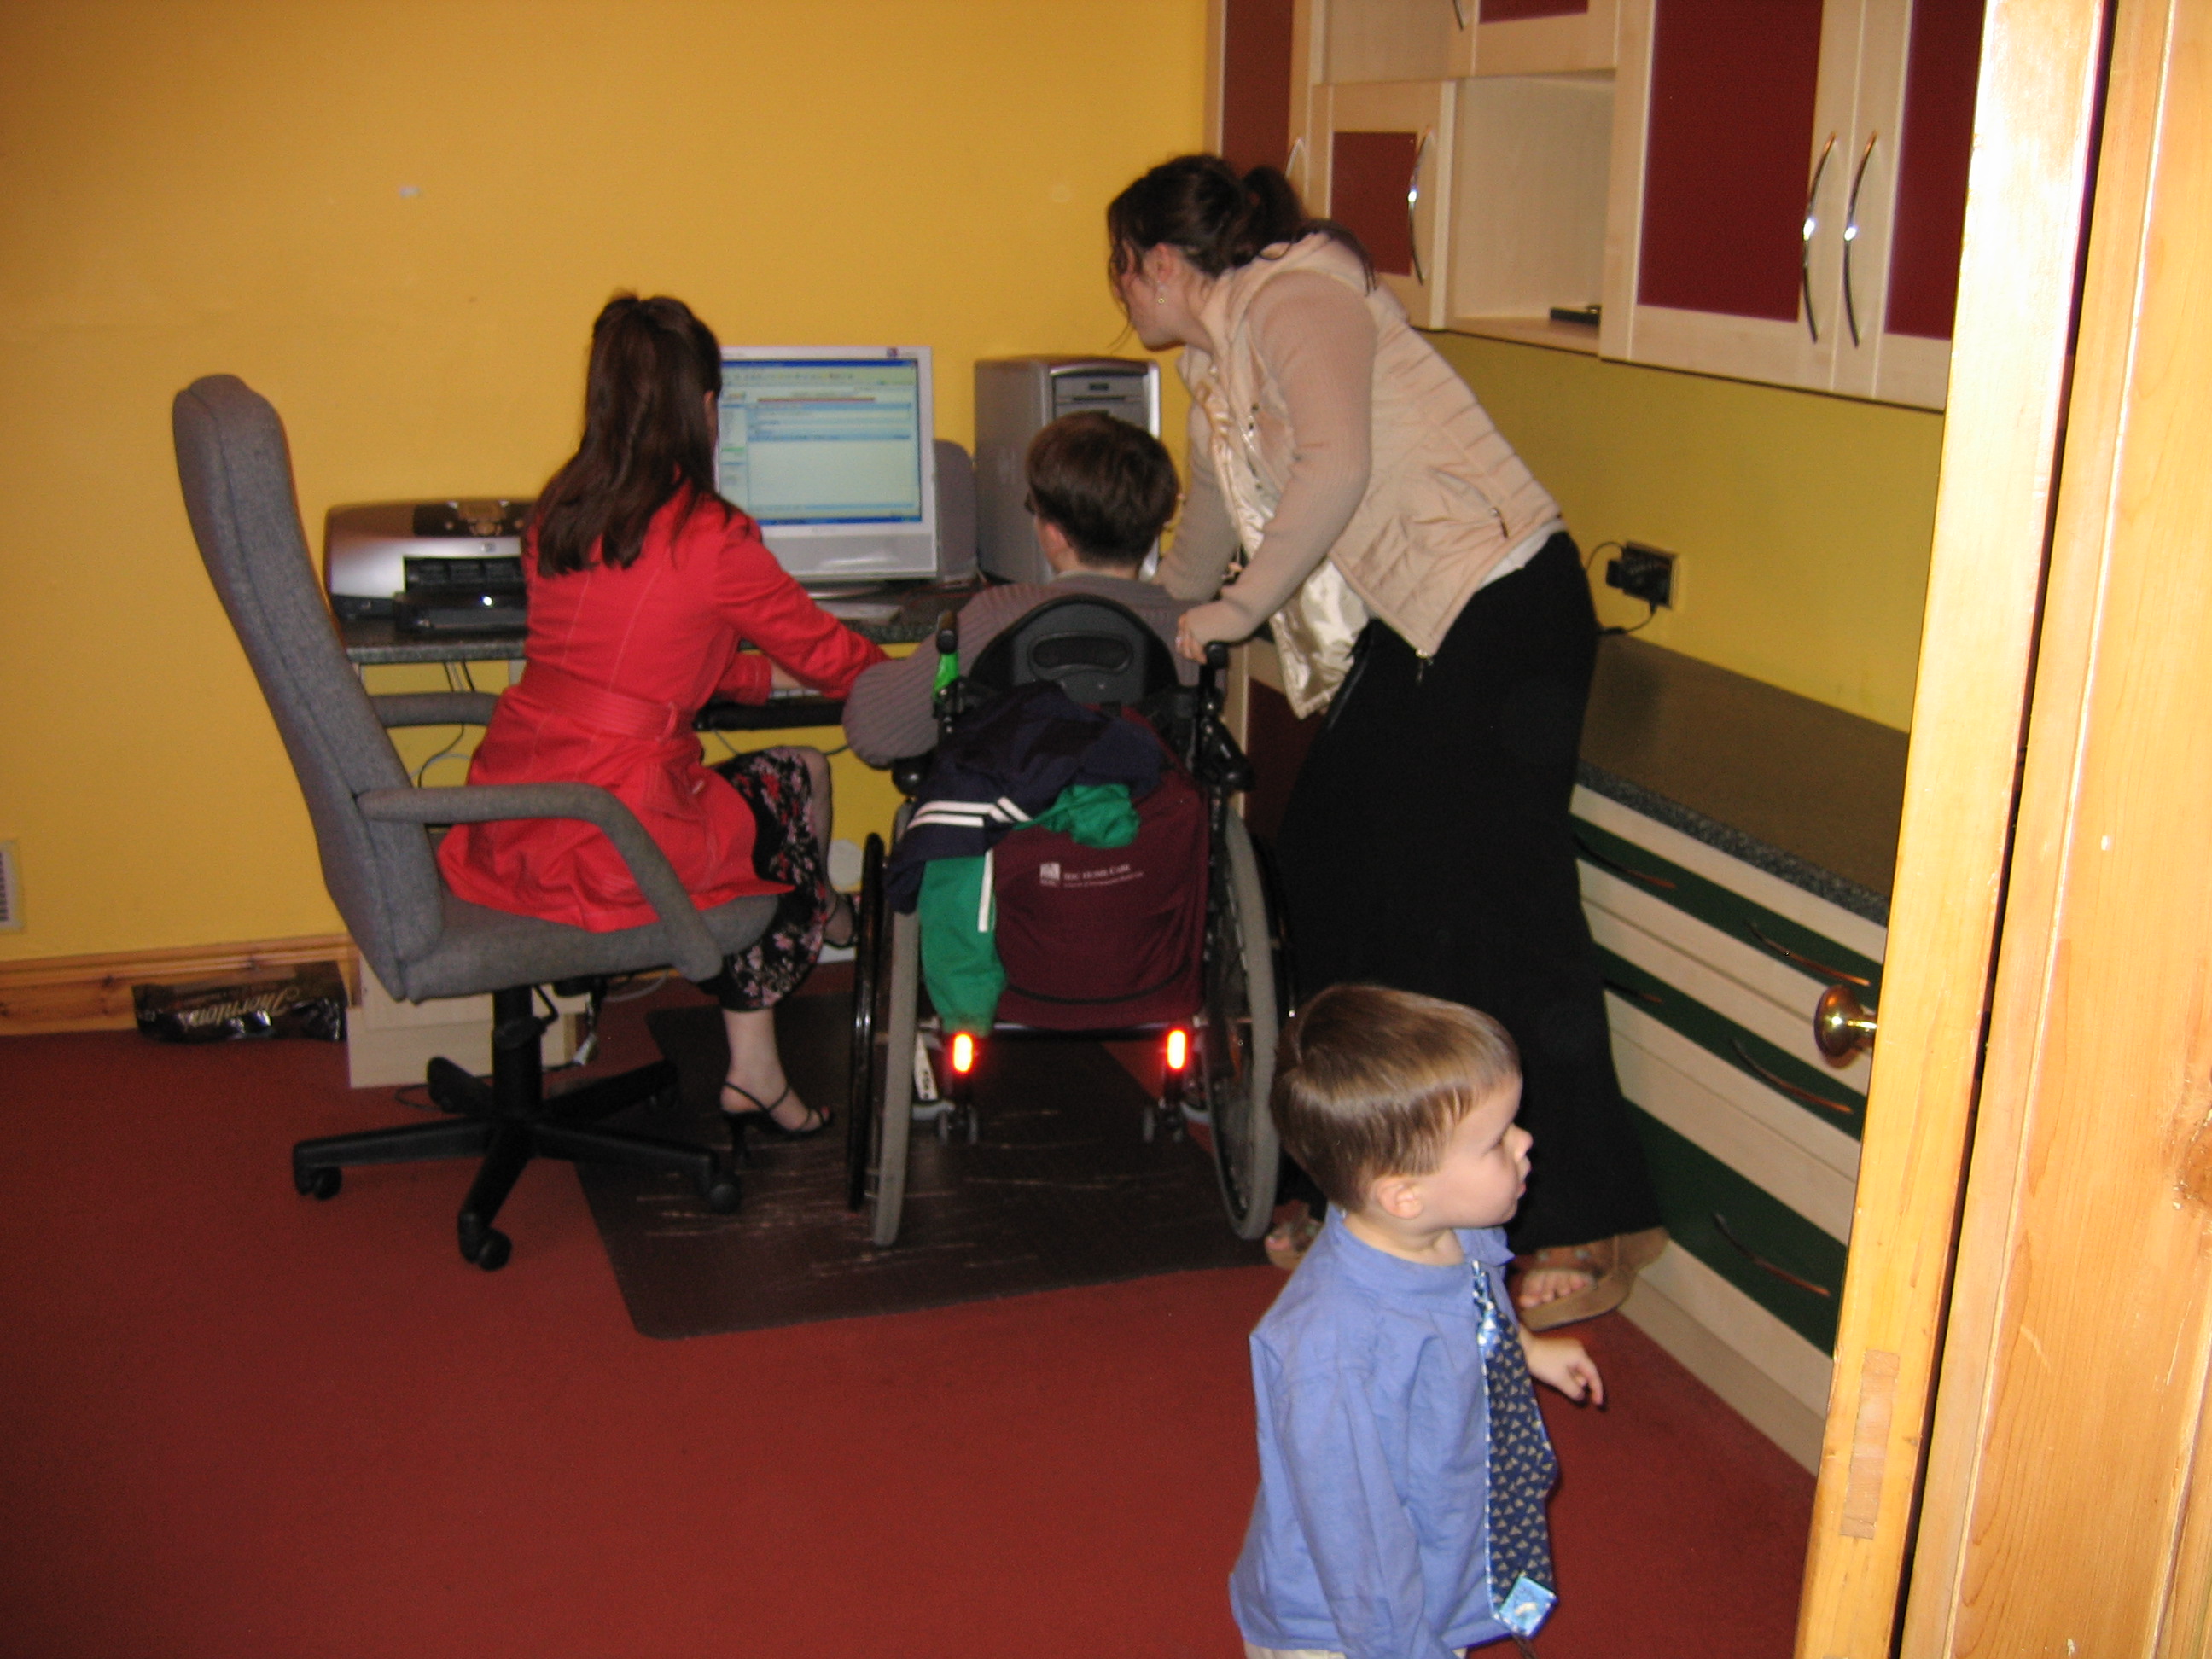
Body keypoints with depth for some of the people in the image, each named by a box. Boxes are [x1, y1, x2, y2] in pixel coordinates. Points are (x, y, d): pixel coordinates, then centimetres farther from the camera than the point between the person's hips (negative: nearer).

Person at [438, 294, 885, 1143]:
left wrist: (764, 674, 29)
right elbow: (826, 653, 5)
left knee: (749, 794, 23)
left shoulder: (555, 517, 10)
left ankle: (753, 1072, 28)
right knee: (793, 787, 17)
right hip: (601, 846, -7)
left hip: (503, 828, 7)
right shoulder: (710, 538, -9)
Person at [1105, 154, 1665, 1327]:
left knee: (1496, 903, -10)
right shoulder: (1215, 374, 19)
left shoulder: (1296, 295, -8)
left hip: (1500, 612, -10)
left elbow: (1338, 469, -23)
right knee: (1328, 865, 10)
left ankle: (1593, 1226, -1)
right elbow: (1205, 547, 34)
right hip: (1405, 635, 10)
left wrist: (1241, 607, -14)